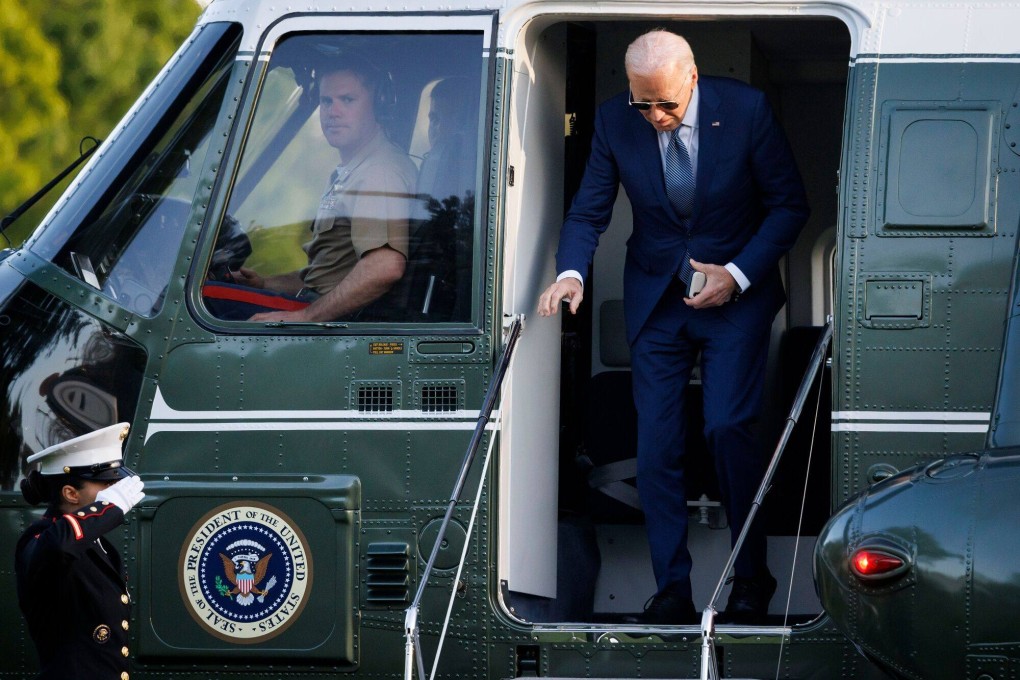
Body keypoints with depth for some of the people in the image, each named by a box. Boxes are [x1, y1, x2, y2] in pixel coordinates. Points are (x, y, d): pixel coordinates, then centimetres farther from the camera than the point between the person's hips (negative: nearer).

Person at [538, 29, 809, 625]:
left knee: (728, 428, -14)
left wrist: (738, 275, -16)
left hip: (737, 289, -3)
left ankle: (751, 580, 4)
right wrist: (571, 274, -22)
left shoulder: (746, 111, -15)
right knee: (656, 443, -3)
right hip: (657, 298, 3)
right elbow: (589, 212, -2)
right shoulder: (616, 121, -9)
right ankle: (672, 593, 5)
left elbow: (790, 205, -6)